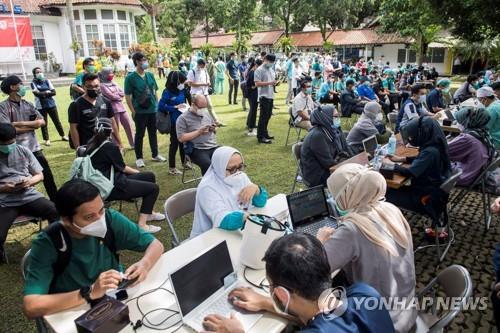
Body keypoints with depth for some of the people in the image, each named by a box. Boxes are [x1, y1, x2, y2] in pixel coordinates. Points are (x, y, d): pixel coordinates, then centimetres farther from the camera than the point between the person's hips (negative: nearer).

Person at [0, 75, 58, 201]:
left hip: (34, 147, 4)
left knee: (47, 175, 10)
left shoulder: (28, 104, 7)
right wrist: (32, 125, -9)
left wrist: (21, 123, -14)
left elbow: (42, 122, -2)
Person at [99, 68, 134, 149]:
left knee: (128, 125, 7)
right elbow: (111, 96, -14)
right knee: (116, 129, 0)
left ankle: (133, 144, 17)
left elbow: (123, 93, 9)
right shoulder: (102, 85, -3)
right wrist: (119, 96, 1)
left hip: (121, 107, 7)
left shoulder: (114, 83, 18)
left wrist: (116, 94, -7)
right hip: (112, 108, -7)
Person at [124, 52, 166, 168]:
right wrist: (133, 111, -11)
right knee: (140, 134, 6)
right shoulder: (130, 78, -9)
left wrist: (157, 105, 10)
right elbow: (127, 96, -8)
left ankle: (155, 154, 29)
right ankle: (139, 158, 18)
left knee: (153, 133, 15)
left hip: (152, 110, 5)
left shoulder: (150, 75, 6)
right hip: (140, 111, -5)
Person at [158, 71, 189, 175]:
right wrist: (175, 107, -17)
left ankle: (184, 162, 37)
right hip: (174, 122, -6)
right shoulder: (168, 92, -13)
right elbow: (161, 106, -18)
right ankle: (171, 168, 12)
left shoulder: (182, 91, 4)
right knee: (174, 143, 1)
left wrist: (186, 107, -2)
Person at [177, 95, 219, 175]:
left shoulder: (207, 114, 17)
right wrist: (199, 132, -13)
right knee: (207, 164, -33)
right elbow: (181, 138, -11)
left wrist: (213, 128, 3)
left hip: (213, 147, 6)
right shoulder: (183, 118, -3)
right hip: (196, 149, -5)